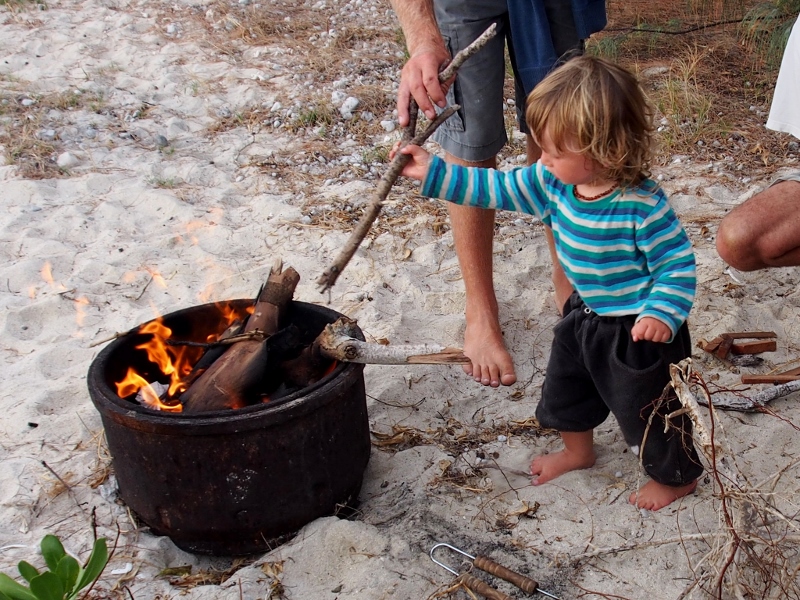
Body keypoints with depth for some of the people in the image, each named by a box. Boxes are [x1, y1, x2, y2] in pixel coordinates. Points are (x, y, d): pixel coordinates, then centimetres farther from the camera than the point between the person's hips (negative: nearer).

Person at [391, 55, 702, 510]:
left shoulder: (643, 205, -31)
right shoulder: (553, 183, -12)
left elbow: (678, 264, -22)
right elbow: (497, 189, -4)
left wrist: (662, 314, -35)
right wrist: (433, 173, -7)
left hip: (638, 329, -7)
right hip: (585, 315, 8)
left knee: (648, 407, 11)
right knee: (565, 386, 25)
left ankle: (677, 476, 40)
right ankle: (578, 451, 54)